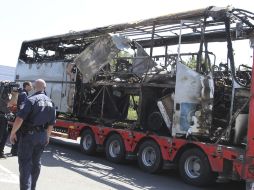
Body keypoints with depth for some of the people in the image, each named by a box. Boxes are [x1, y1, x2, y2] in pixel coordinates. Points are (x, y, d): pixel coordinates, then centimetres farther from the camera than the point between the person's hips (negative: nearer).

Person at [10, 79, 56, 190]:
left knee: (25, 162, -2)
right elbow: (51, 123, 11)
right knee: (36, 162, 16)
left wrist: (13, 133, -10)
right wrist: (47, 136, 23)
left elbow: (20, 118, -22)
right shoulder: (50, 102, 7)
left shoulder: (31, 100, -15)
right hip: (42, 136, 6)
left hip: (29, 135, -6)